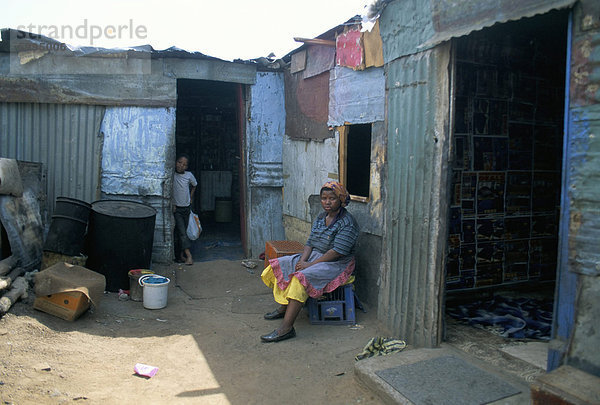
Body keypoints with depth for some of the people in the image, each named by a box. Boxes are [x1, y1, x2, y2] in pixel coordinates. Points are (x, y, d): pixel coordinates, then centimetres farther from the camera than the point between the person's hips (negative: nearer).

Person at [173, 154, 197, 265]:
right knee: (181, 232, -12)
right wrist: (171, 204, -12)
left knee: (183, 232, 10)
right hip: (176, 208, -4)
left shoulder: (189, 175, 0)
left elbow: (194, 185, 21)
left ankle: (181, 255, 18)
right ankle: (188, 255, -15)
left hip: (186, 207, 4)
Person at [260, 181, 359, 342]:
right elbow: (310, 243, 8)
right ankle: (284, 308, 12)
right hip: (314, 257, 9)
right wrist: (302, 261, -12)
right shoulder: (320, 218, 11)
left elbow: (336, 252, -23)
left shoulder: (347, 223, -15)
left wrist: (310, 265, -22)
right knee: (280, 265, 0)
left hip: (337, 264, -9)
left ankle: (286, 327, -32)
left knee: (301, 278, -31)